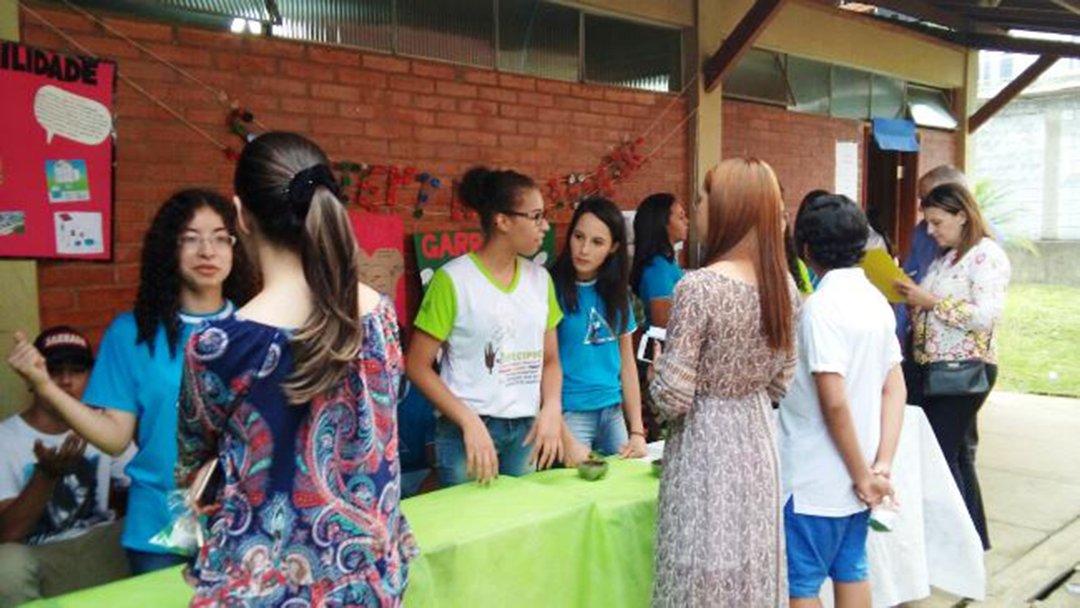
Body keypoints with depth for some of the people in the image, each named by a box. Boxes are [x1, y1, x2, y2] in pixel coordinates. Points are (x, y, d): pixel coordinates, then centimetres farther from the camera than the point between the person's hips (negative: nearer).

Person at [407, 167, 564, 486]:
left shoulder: (540, 279, 6)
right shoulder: (453, 279, -10)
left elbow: (550, 360, 11)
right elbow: (418, 365, -8)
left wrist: (552, 410, -7)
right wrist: (470, 422, -15)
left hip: (528, 430, 5)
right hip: (468, 430, -5)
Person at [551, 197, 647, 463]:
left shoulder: (616, 292, 6)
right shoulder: (551, 289, -11)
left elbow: (627, 362, 10)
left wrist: (637, 432, 6)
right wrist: (565, 439, -17)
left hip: (613, 413, 6)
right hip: (569, 414, -5)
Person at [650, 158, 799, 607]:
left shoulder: (698, 287, -20)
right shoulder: (784, 285, 1)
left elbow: (672, 398, -19)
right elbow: (782, 384, 10)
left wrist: (657, 373, 1)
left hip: (706, 443, -7)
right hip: (758, 435, 7)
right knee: (755, 570, 19)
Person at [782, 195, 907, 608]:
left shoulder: (821, 306, -18)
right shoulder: (877, 300, 6)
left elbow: (834, 402, -22)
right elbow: (895, 388, 5)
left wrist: (864, 475, -12)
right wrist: (882, 465, 1)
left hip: (815, 480, -8)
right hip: (856, 478, 8)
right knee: (851, 570, 19)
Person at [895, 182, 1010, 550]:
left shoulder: (986, 255, -11)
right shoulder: (945, 256, 14)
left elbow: (988, 316, -22)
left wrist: (930, 301, -19)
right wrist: (912, 298, 0)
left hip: (965, 370, -8)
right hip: (935, 367, 8)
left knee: (941, 454, -7)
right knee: (955, 453, 14)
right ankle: (974, 536, 26)